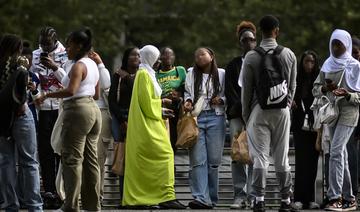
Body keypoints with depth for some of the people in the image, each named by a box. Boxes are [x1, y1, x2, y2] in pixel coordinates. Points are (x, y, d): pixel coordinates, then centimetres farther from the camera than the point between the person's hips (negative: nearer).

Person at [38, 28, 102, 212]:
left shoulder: (78, 66, -12)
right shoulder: (93, 65, 16)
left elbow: (70, 91, -25)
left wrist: (47, 95, -17)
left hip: (78, 110, -10)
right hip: (93, 109, 10)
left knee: (72, 159, -7)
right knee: (91, 160, 10)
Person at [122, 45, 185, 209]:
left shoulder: (144, 74, 18)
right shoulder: (144, 74, -11)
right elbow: (147, 101, -18)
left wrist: (159, 110, 11)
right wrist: (160, 111, -7)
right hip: (148, 126, -10)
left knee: (138, 161, 7)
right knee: (164, 154, -13)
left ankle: (133, 198, 6)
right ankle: (166, 196, -18)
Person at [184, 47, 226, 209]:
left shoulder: (221, 74, 6)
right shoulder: (191, 74, 11)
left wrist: (221, 100, -7)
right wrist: (187, 102, -1)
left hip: (215, 118, -1)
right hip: (196, 118, 1)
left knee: (214, 160, 2)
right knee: (198, 160, -9)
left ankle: (211, 198, 11)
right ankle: (201, 198, -13)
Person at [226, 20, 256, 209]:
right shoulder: (233, 65, 14)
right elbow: (230, 92, 6)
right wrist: (243, 111, -6)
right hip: (237, 115, 1)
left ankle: (253, 195, -5)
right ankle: (240, 195, -8)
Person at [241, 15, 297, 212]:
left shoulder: (251, 57, -6)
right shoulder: (289, 55, 2)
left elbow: (246, 89, -2)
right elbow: (292, 86, 9)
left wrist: (246, 115, 7)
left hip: (259, 110, -2)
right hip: (282, 110, 2)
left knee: (260, 156, -1)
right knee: (282, 157, 7)